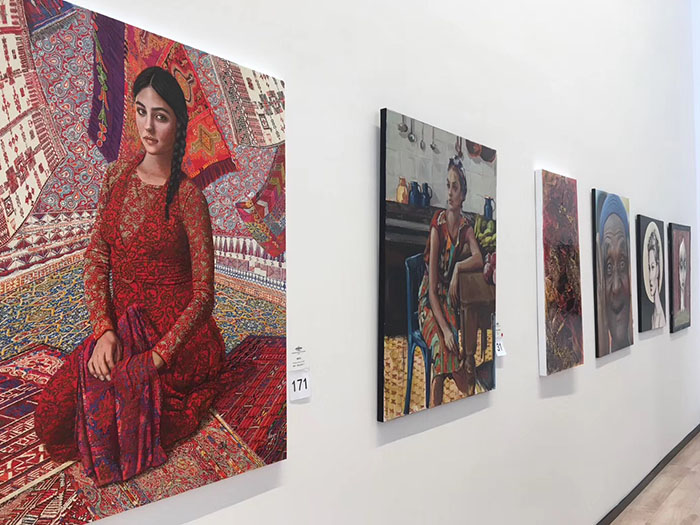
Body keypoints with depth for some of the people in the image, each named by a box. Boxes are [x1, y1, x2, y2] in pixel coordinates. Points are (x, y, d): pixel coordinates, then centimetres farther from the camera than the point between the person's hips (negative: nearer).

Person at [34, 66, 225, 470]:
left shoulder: (188, 198, -15)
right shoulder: (118, 175, 2)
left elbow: (204, 295, -14)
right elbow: (97, 259, 2)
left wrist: (157, 357, -20)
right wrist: (104, 330, -10)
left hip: (179, 335, -5)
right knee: (51, 417, -5)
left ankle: (189, 401, 8)